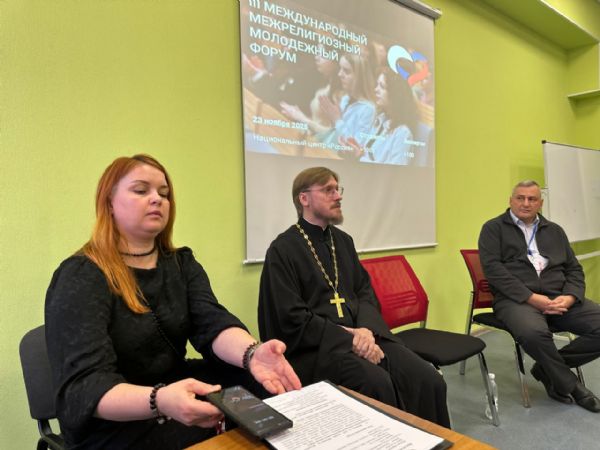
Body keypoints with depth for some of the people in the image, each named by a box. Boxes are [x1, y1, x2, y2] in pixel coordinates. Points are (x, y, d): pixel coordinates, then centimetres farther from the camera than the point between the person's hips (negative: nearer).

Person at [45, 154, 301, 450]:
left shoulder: (182, 263, 3)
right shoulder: (80, 277, -15)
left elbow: (213, 323, -14)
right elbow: (82, 386, -26)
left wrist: (251, 353, -36)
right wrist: (160, 401, -45)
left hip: (178, 389, 6)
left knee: (262, 382, -14)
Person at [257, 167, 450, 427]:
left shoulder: (343, 240, 16)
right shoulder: (282, 249, -6)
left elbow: (365, 292, 13)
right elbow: (292, 318, -12)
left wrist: (366, 329, -8)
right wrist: (350, 338, -15)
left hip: (361, 333, 6)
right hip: (315, 346, -5)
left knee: (428, 381, -15)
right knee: (379, 384, -30)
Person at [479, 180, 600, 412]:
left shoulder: (554, 230, 22)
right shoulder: (494, 228, 6)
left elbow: (574, 269, 17)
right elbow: (493, 268, -8)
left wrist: (570, 297, -5)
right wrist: (531, 297, -17)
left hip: (559, 298, 6)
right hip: (516, 299, -5)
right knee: (533, 332, -36)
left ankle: (548, 368, 2)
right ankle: (570, 385, -5)